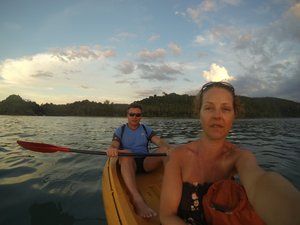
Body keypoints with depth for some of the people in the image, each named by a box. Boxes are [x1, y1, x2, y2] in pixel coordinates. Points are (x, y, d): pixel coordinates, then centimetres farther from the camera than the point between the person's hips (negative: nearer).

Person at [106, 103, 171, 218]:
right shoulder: (120, 130, 8)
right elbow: (114, 145, -9)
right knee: (126, 153, -38)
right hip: (128, 163, -2)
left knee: (165, 150, -24)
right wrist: (112, 149, -36)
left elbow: (159, 141, -5)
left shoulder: (146, 129, 12)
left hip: (146, 162, 2)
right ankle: (136, 199, -54)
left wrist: (169, 148, -29)